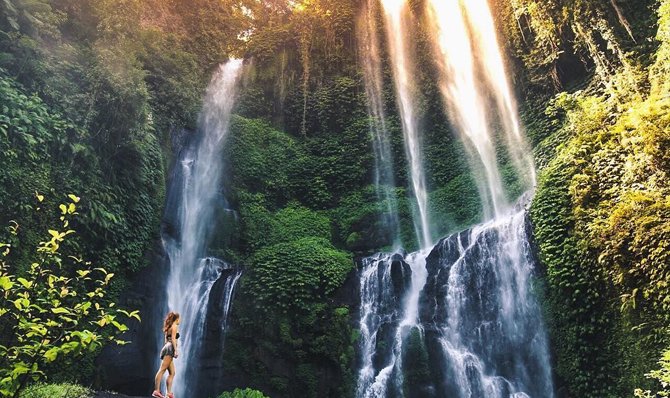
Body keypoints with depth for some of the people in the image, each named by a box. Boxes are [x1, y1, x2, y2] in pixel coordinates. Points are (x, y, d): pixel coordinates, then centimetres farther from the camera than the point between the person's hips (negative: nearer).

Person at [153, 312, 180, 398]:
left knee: (172, 373, 4)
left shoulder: (169, 327, 26)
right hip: (170, 348, -9)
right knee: (162, 370, -17)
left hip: (166, 347, 9)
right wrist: (176, 350, -17)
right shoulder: (175, 326, 1)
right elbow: (173, 338, -11)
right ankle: (156, 391, -25)